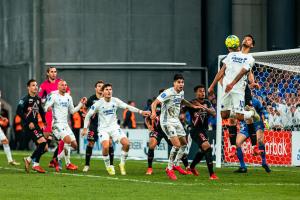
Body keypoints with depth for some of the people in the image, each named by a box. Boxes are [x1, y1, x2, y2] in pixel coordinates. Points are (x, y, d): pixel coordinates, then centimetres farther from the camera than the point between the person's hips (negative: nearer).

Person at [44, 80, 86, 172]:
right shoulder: (53, 96, -6)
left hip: (65, 124, 8)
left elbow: (72, 111, 23)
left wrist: (81, 104, 15)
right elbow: (46, 107, -13)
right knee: (68, 139, -25)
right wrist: (48, 108, -36)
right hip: (57, 123, -8)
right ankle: (68, 164, -13)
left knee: (74, 145, 4)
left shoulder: (68, 97, 14)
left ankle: (58, 160, 16)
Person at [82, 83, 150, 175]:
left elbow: (128, 107, -1)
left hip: (114, 127, 3)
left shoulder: (115, 101, -2)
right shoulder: (98, 104, -9)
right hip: (103, 129, -3)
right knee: (106, 146, -27)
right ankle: (108, 166, -2)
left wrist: (140, 112, -10)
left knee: (126, 143, -16)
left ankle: (122, 163, 5)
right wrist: (85, 128, -4)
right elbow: (88, 115, 0)